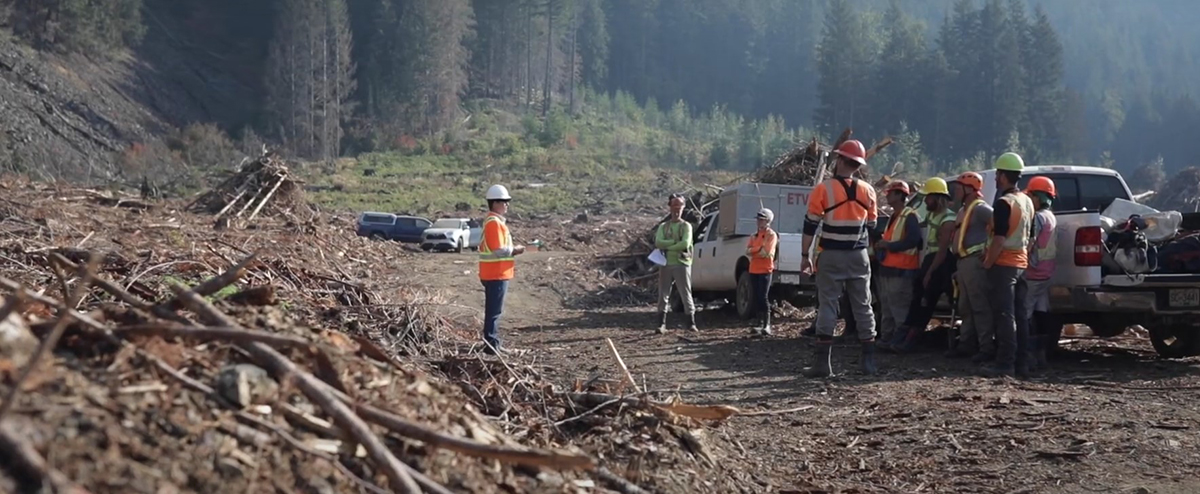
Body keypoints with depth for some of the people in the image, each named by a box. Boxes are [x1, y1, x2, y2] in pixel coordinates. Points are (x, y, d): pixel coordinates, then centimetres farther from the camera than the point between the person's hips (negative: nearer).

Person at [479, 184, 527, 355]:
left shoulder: (495, 221, 16)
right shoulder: (494, 222, -18)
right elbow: (498, 250, -24)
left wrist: (512, 252, 9)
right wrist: (515, 250, -10)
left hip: (497, 273, 11)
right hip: (496, 274, -11)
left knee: (494, 310, 15)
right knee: (494, 310, -6)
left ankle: (494, 343, 21)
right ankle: (491, 344, -3)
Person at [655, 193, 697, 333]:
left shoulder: (686, 226, 4)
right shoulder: (663, 226, 13)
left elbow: (685, 244, -12)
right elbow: (658, 243, -5)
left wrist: (667, 247, -8)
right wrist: (675, 242, -12)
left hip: (682, 264, -3)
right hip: (665, 264, 3)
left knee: (686, 294, -3)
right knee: (663, 294, 1)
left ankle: (691, 323, -2)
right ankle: (662, 324, 4)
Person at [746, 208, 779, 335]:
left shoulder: (771, 235, -3)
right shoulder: (754, 236, 17)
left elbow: (767, 252, -14)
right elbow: (748, 252, 6)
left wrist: (754, 251, -3)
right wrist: (759, 250, -11)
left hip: (765, 270, -7)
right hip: (754, 270, 7)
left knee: (763, 297, -12)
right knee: (757, 298, 6)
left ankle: (767, 325, -11)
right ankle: (760, 324, 11)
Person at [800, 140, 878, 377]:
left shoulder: (824, 189, -10)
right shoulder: (867, 191, 2)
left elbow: (810, 225, -8)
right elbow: (870, 225, 12)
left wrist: (805, 256, -1)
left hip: (831, 256, -3)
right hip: (859, 256, 3)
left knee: (827, 306, -2)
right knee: (863, 306, 9)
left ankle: (823, 362, -7)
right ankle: (869, 361, 10)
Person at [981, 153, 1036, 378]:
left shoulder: (1004, 203, -15)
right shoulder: (1027, 202, 13)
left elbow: (999, 239, -20)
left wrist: (987, 263, -12)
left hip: (1003, 265, -9)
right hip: (1021, 263, 9)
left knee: (1004, 316, -8)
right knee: (1019, 315, 11)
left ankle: (1005, 363, -9)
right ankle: (1021, 362, 12)